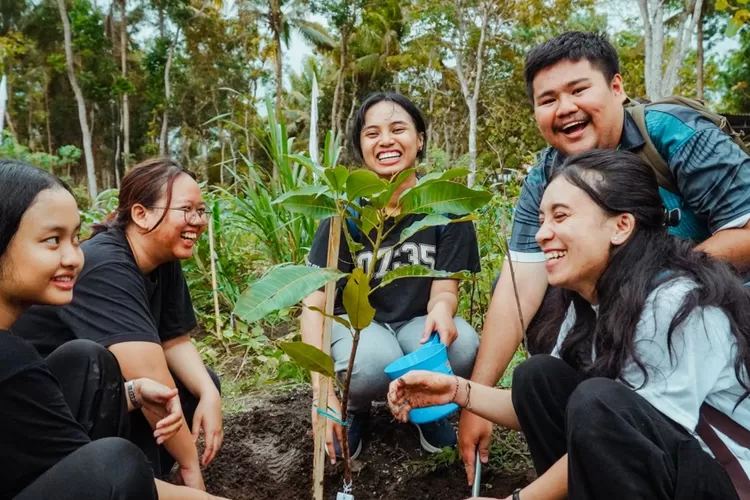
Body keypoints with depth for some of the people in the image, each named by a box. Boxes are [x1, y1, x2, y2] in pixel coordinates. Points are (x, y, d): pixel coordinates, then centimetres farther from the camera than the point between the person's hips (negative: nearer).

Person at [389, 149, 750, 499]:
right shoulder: (592, 303, -1)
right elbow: (548, 412, 5)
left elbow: (609, 419, -24)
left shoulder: (676, 305, -24)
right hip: (657, 467, 7)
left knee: (598, 402, -29)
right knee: (537, 376, -5)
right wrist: (459, 391, -7)